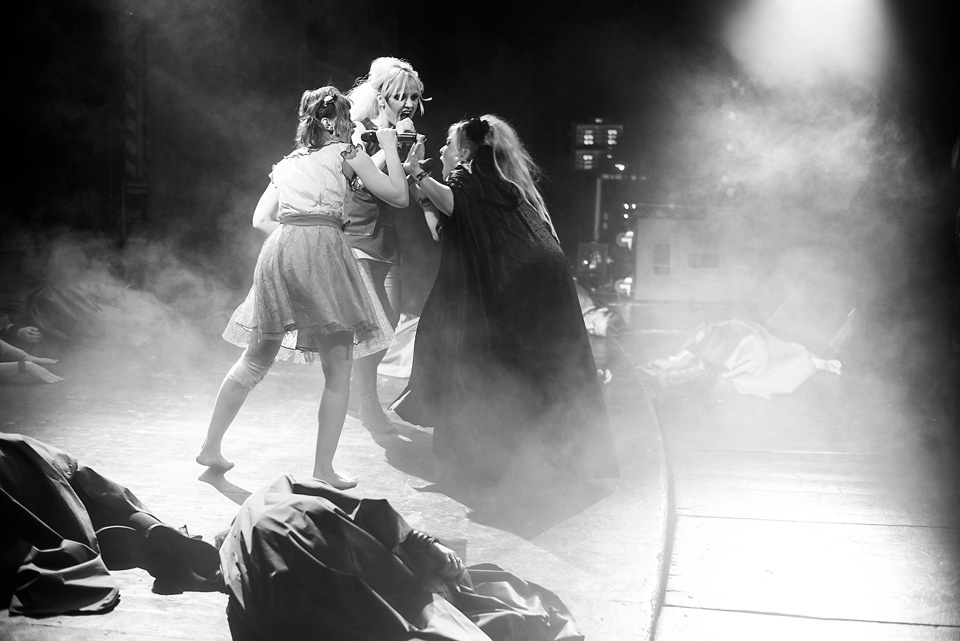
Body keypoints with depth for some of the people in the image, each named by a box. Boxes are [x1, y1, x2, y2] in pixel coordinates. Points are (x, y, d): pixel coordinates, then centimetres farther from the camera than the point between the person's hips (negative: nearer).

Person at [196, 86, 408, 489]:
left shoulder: (288, 163, 24)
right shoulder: (346, 153, 9)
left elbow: (261, 219, 21)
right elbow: (399, 196, 10)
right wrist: (389, 147, 20)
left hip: (277, 249, 6)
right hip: (322, 248, -6)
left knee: (255, 362, 17)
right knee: (337, 371, 1)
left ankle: (211, 447, 22)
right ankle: (323, 470, -1)